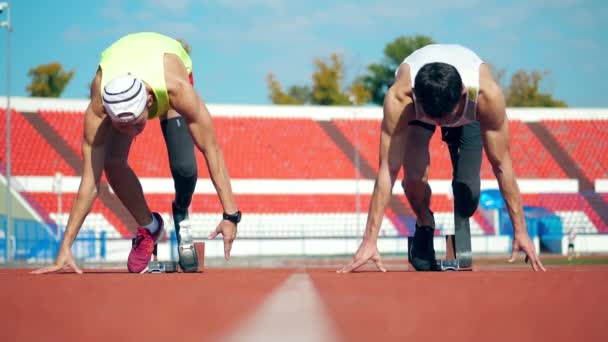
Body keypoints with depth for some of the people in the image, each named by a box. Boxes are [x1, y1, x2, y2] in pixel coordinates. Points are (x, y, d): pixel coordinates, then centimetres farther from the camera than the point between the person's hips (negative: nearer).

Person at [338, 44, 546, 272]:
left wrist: (520, 231, -30)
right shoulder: (400, 98, -44)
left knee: (467, 190, -16)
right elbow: (388, 170, -40)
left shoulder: (487, 94, -43)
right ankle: (424, 224, 6)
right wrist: (370, 241, -41)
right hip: (416, 108, -1)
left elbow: (502, 165, -33)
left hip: (468, 114, 1)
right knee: (414, 176, -27)